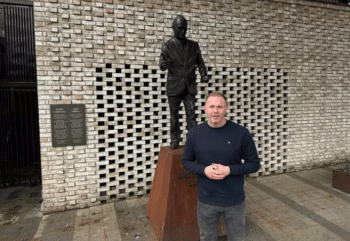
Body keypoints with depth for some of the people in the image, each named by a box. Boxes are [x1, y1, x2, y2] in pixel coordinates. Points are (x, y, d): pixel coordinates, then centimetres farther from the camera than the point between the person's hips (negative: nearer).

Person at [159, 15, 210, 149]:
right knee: (174, 116, 9)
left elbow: (200, 63, 14)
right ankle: (174, 141, 22)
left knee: (191, 116, -1)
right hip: (174, 87, -1)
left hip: (189, 87, 1)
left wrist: (204, 75, -5)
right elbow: (162, 66, -8)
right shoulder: (167, 46, 0)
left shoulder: (194, 45, 8)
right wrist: (163, 64, -32)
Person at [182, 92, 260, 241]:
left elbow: (254, 164, -5)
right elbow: (186, 161, 2)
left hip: (235, 200, 0)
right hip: (206, 201, 1)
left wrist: (229, 170, -21)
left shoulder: (241, 133, -12)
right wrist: (204, 170, -17)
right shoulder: (194, 134, -7)